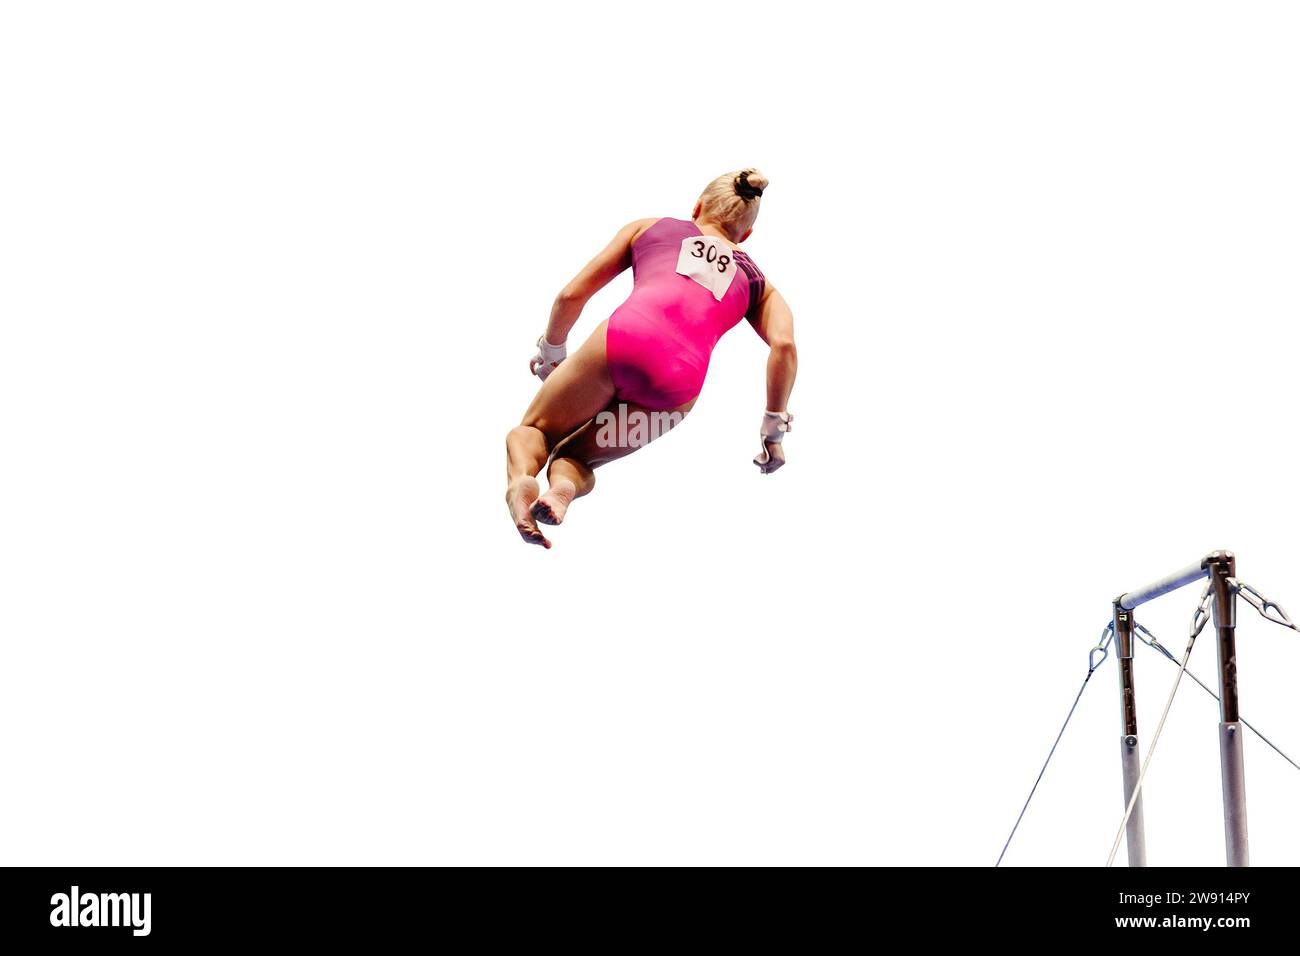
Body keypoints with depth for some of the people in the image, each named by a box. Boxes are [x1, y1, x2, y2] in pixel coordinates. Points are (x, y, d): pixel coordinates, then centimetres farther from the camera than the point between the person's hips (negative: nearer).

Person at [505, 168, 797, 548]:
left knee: (534, 429, 23)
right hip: (680, 381, 1)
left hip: (622, 339, -1)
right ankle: (564, 486, -16)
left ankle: (520, 478, -15)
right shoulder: (756, 281, 31)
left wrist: (551, 352, 42)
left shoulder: (648, 227, 29)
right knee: (573, 457, 23)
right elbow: (784, 345, 12)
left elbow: (571, 295, 26)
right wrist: (773, 428, 19)